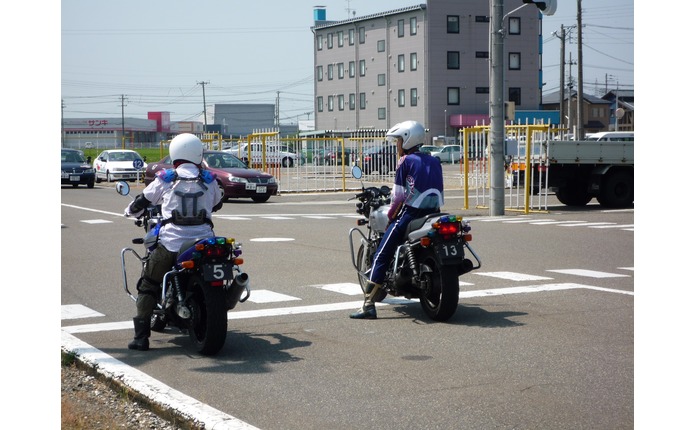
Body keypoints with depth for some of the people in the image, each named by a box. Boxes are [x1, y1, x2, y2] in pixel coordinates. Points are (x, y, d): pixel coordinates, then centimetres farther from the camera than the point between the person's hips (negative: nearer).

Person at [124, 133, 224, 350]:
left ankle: (141, 336, 0)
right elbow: (217, 204, 24)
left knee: (148, 286, 9)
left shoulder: (165, 179, 2)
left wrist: (131, 211, 36)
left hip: (171, 243, -2)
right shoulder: (208, 179, 6)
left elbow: (142, 201, 13)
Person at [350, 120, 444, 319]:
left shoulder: (405, 161, 0)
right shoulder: (434, 161, 17)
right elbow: (439, 191, 15)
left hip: (411, 213, -6)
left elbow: (398, 195, -3)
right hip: (434, 213, 6)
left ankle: (368, 305, -13)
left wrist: (390, 216, 9)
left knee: (381, 256, -3)